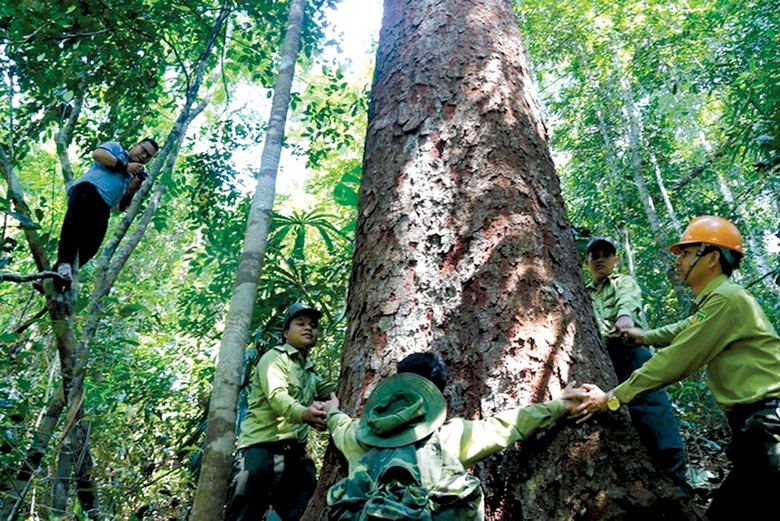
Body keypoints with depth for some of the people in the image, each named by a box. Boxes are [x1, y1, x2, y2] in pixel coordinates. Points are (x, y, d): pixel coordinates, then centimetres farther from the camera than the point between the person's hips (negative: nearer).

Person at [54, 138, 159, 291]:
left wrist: (133, 189, 8)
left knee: (91, 246, -17)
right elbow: (97, 153, -1)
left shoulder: (132, 177, 33)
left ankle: (56, 278, -18)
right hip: (87, 191, -5)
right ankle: (64, 262, -37)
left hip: (102, 208, 5)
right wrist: (125, 166, 4)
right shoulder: (115, 148, 23)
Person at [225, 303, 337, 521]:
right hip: (261, 450, -7)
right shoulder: (275, 357, 0)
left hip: (296, 455, 7)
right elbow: (276, 395, -18)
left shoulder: (310, 372, 25)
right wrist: (303, 413, -39)